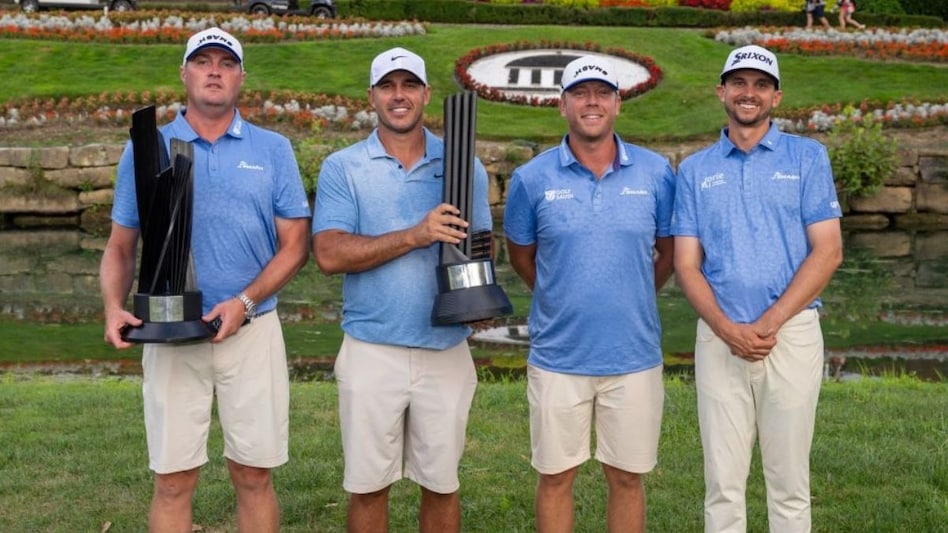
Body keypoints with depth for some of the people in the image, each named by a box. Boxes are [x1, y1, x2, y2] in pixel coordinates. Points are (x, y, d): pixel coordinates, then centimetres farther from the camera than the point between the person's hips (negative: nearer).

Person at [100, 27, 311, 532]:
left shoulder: (273, 149, 5)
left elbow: (294, 243, 2)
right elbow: (120, 246, 8)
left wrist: (245, 302, -12)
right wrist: (114, 308, -11)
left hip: (253, 331, 0)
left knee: (253, 475, 7)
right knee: (173, 479, 4)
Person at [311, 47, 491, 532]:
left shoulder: (463, 167, 6)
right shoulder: (342, 168, 0)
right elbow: (329, 254, -11)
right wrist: (414, 236, -20)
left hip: (446, 350, 2)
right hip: (371, 349, -1)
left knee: (441, 483, 11)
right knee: (367, 484, 9)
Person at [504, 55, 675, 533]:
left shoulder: (656, 173, -1)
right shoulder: (532, 178, -3)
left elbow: (669, 250, 11)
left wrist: (632, 299, 10)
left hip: (634, 356, 1)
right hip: (557, 356, 0)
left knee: (626, 476, 12)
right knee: (555, 476, 10)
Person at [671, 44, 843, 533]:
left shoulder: (808, 156, 5)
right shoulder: (695, 170, 10)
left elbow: (828, 251, -3)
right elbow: (687, 265, 5)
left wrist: (768, 324, -12)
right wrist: (728, 329, -11)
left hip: (792, 332, -1)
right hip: (719, 337, 2)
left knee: (789, 483, 5)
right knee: (722, 484, 5)